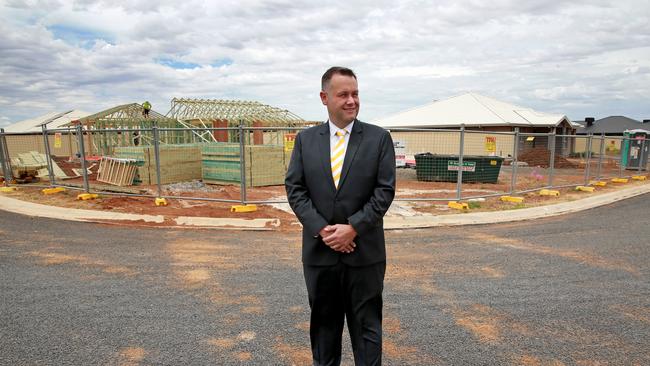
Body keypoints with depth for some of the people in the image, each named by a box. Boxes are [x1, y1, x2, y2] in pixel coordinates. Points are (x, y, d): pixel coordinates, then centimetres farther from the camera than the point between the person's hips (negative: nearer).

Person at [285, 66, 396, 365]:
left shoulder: (379, 138, -1)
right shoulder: (306, 139, 4)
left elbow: (385, 190, -6)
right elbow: (294, 189, -1)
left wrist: (353, 228, -14)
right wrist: (322, 229, -12)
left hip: (364, 251, -1)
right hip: (319, 250, 2)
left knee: (366, 324, 12)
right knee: (324, 321, 18)